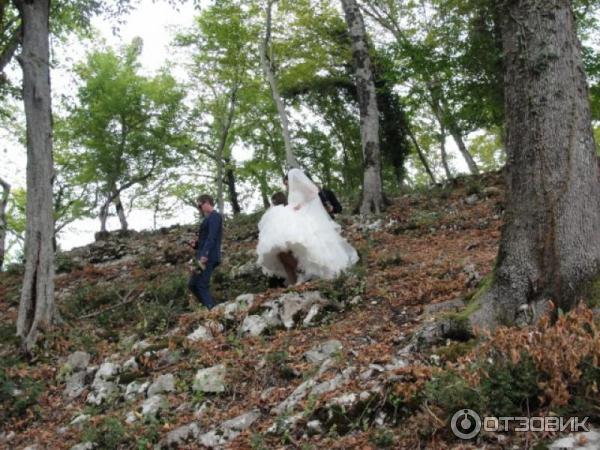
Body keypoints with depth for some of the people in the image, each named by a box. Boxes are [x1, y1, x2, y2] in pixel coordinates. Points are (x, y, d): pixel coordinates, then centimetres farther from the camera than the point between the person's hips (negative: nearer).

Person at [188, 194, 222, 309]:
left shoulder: (214, 216, -7)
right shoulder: (210, 218, 22)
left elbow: (212, 237, -19)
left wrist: (204, 254, -27)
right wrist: (196, 244, 10)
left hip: (208, 258, -10)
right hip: (207, 257, 10)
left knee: (202, 285, -11)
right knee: (193, 284, 12)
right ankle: (211, 308, 12)